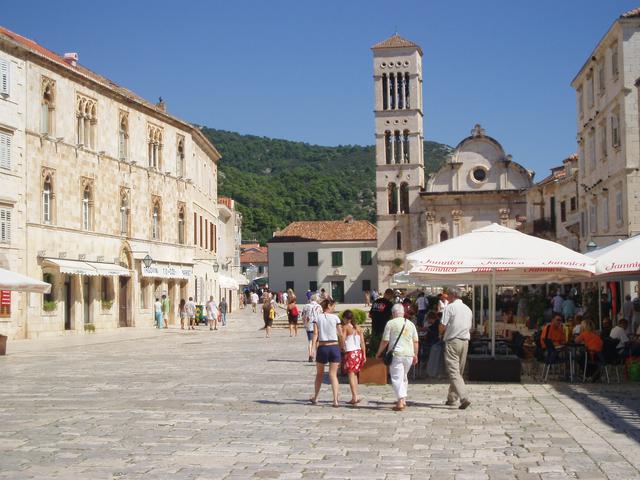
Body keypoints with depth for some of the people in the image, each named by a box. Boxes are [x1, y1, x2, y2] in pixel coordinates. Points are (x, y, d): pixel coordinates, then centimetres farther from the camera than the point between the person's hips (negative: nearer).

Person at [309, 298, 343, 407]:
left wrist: (313, 349, -9)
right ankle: (335, 400, -6)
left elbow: (315, 334, -7)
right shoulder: (335, 318, -2)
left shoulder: (317, 318, 1)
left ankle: (315, 398, 28)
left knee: (319, 374, 17)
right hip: (334, 347, -1)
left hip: (322, 348, 1)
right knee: (333, 375, 1)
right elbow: (340, 335, -1)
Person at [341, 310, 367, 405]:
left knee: (351, 375, -5)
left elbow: (342, 340, -13)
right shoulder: (358, 328, 10)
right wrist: (364, 355, 12)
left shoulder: (345, 327, -6)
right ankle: (355, 396, 16)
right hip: (358, 352, 6)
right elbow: (362, 343, 8)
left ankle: (355, 397, -13)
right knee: (355, 374, 15)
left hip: (350, 353, -6)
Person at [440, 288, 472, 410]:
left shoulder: (450, 307, -7)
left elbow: (442, 326, -10)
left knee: (453, 372, -10)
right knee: (459, 371, 15)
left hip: (452, 341, -7)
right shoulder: (468, 309, 13)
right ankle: (452, 398, 22)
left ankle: (464, 398, -23)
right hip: (465, 341, 7)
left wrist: (443, 333, 11)